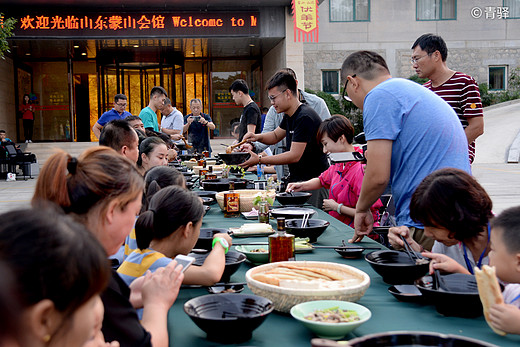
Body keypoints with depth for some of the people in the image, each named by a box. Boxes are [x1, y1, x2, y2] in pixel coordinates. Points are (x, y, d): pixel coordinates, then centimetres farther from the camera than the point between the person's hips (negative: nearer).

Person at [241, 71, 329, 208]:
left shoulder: (305, 117, -21)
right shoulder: (289, 116, 10)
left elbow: (295, 156, -24)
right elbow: (276, 135, 26)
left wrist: (259, 160, -22)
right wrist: (257, 137, 4)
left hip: (313, 182, -9)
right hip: (296, 179, 9)